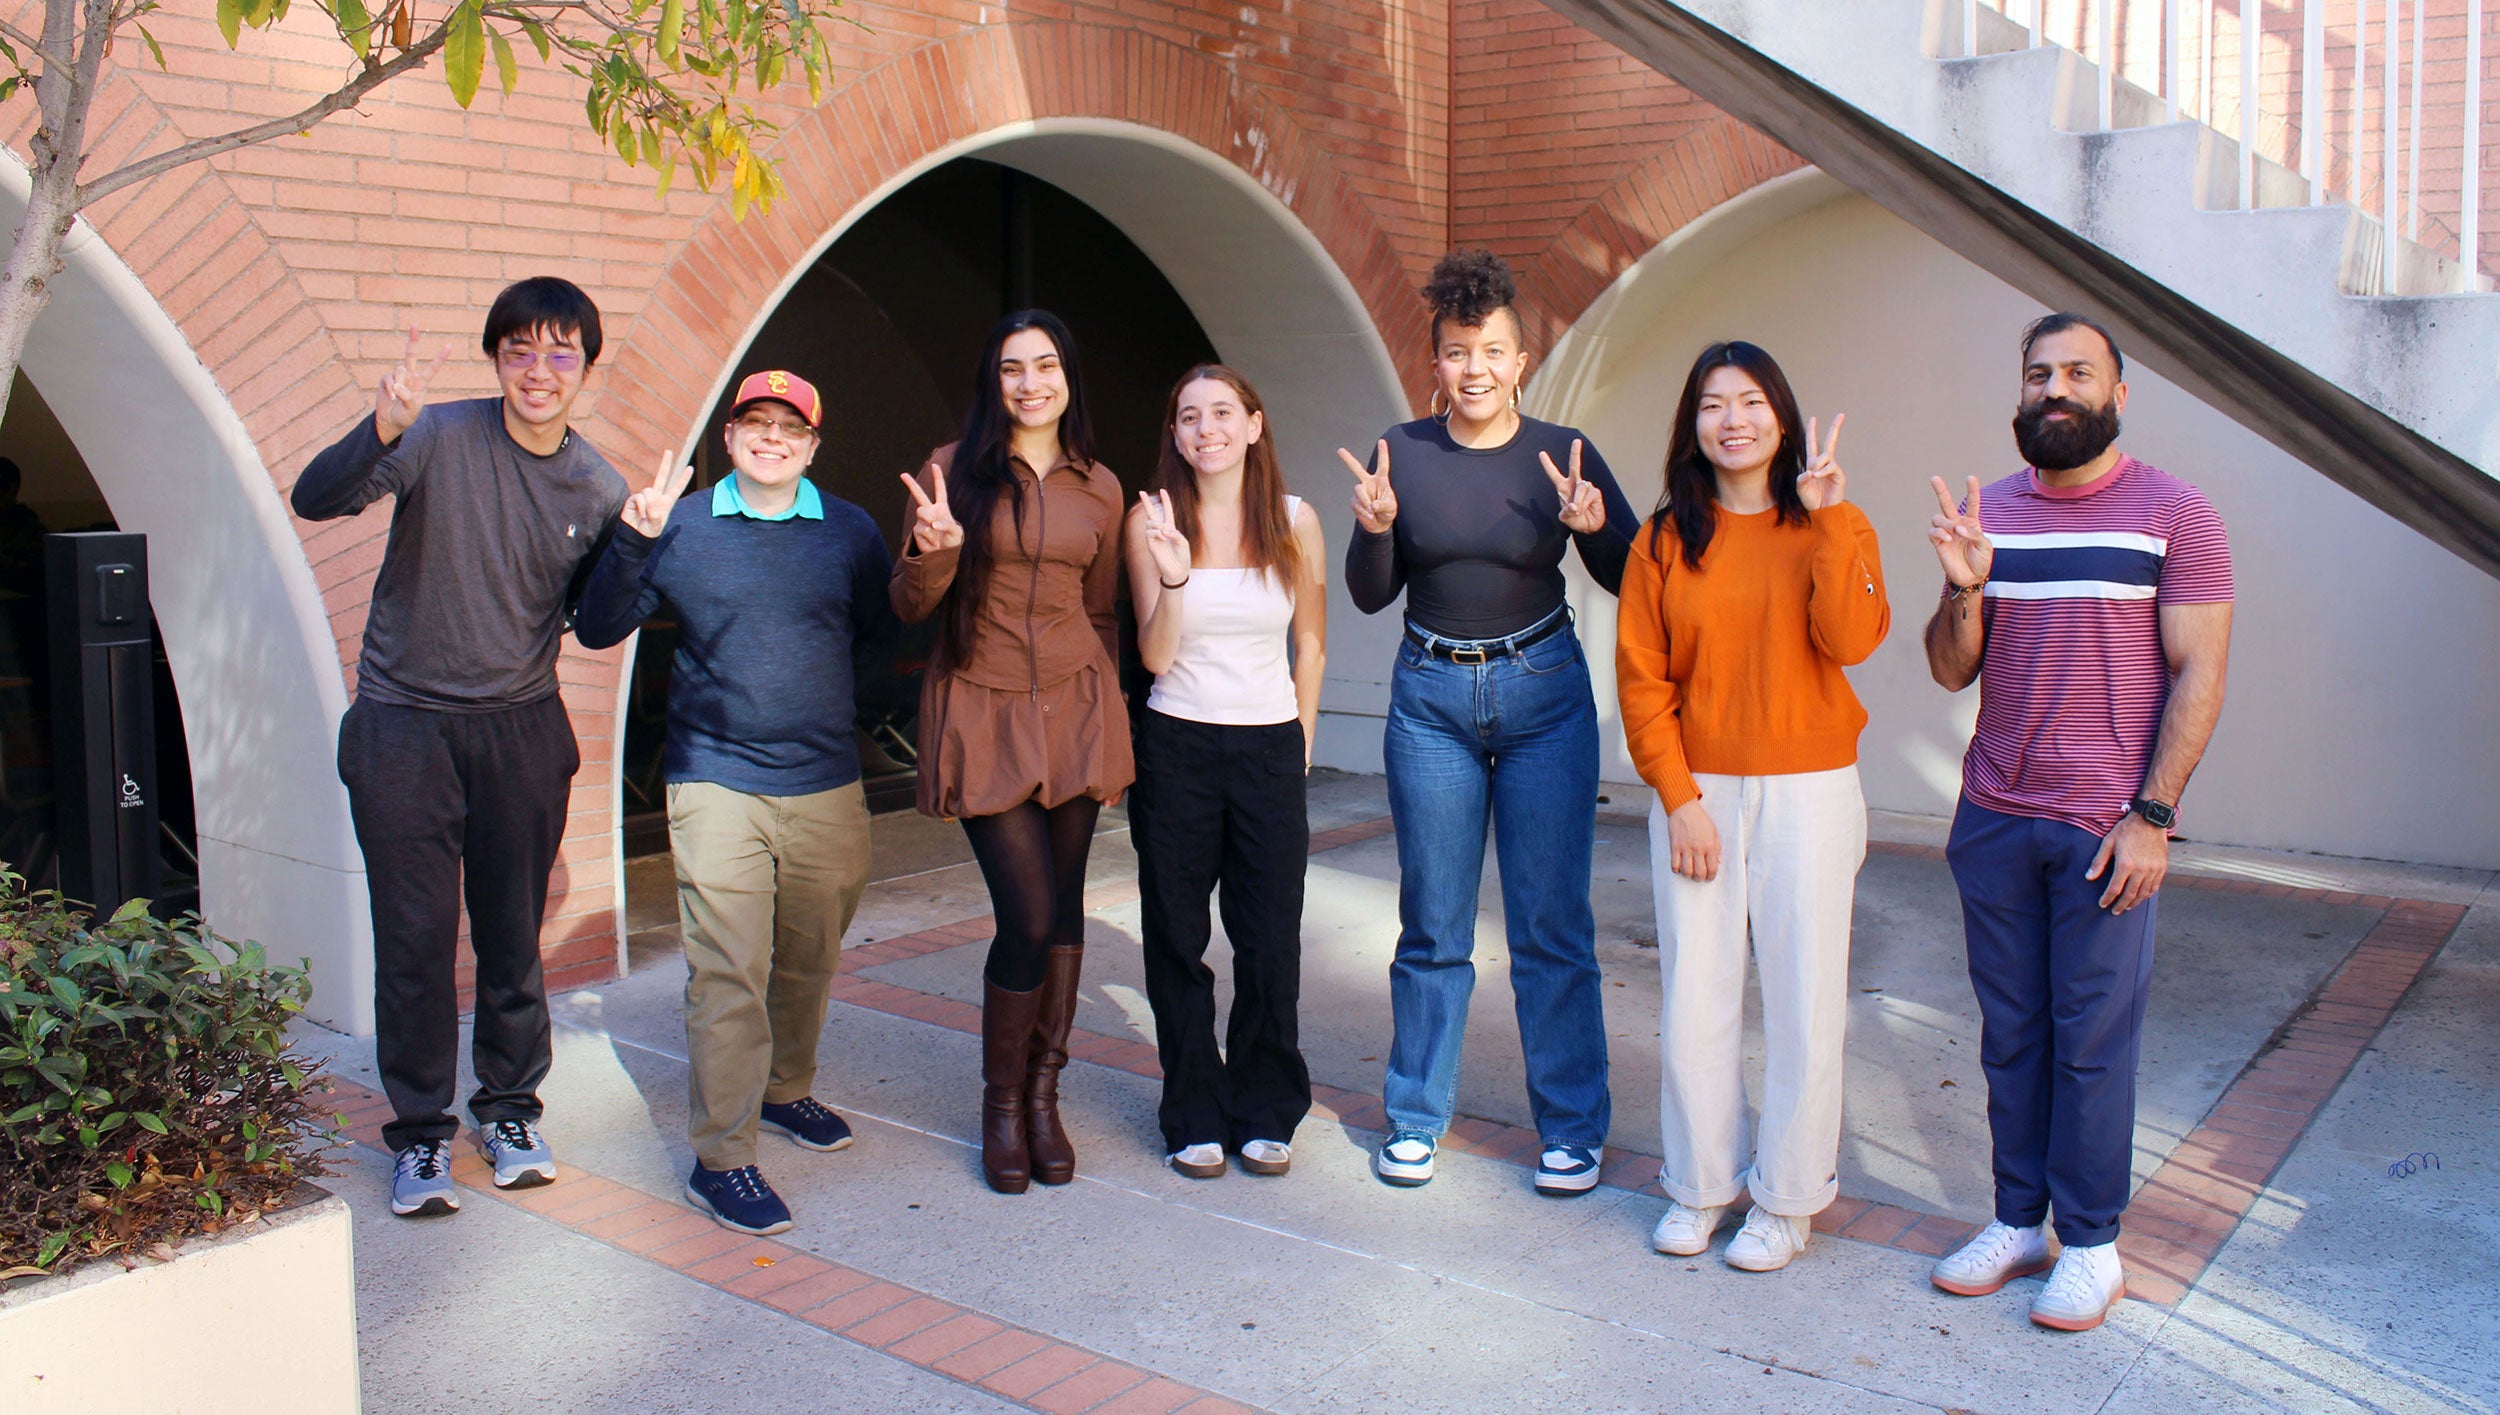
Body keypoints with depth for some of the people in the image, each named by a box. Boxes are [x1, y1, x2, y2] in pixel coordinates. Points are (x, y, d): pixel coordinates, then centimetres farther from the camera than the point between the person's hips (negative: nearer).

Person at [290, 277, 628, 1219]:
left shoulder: (599, 489, 1)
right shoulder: (439, 439, -11)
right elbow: (314, 500, -23)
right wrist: (383, 430, -41)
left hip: (523, 727, 3)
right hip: (404, 725, -3)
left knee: (514, 935, 10)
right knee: (416, 937, 1)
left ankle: (509, 1108, 28)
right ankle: (419, 1131, 16)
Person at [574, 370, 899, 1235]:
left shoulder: (851, 533, 6)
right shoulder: (682, 528, 1)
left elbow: (880, 637, 17)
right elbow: (597, 631, -1)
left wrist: (825, 701, 6)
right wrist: (632, 544, -15)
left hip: (828, 787, 3)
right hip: (717, 783, -3)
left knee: (809, 962, 16)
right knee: (728, 976, -7)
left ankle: (786, 1091, 39)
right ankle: (721, 1159, 1)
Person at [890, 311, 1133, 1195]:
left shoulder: (1098, 488, 9)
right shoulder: (955, 470, -1)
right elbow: (909, 607, 0)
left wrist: (1110, 723, 14)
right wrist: (934, 551, -21)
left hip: (1073, 708, 3)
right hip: (982, 714, -3)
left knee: (1063, 911, 6)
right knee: (1028, 916, -9)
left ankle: (1043, 1096, 22)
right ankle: (1001, 1104, 13)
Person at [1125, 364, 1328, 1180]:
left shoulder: (1294, 522, 1)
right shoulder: (1152, 521, -2)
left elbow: (1311, 646, 10)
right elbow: (1155, 655, -6)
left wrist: (1300, 743, 6)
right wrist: (1174, 576, -22)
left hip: (1271, 747, 1)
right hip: (1177, 747, 0)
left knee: (1271, 943, 2)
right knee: (1177, 940, 5)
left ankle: (1265, 1113, 20)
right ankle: (1195, 1118, 20)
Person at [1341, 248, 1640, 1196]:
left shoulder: (1563, 454, -4)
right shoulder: (1403, 452, 0)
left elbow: (1631, 580, -3)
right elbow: (1370, 596, 3)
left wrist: (1594, 527, -22)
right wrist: (1373, 529, -16)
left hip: (1544, 697, -1)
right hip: (1431, 700, 1)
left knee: (1552, 927, 3)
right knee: (1432, 929, 8)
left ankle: (1572, 1129, 17)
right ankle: (1415, 1118, 22)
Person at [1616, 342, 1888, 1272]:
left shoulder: (1831, 528, 2)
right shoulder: (1665, 541, 3)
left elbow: (1851, 640, -15)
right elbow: (1641, 680, 1)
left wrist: (1832, 518, -18)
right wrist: (1680, 798, -7)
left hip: (1807, 793, -1)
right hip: (1696, 793, 1)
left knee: (1803, 1000, 3)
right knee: (1693, 997, 6)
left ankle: (1787, 1198, 19)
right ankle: (1700, 1185, 23)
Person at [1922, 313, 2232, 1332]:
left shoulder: (2172, 513, -3)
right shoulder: (1989, 513, 9)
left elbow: (2198, 676, -6)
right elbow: (1952, 673, 9)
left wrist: (2151, 816, -13)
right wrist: (1963, 591, -12)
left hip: (2107, 825, -4)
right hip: (1993, 819, 4)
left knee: (2093, 1037, 2)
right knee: (2010, 1033, 10)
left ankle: (2091, 1243, 15)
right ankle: (2017, 1220, 22)